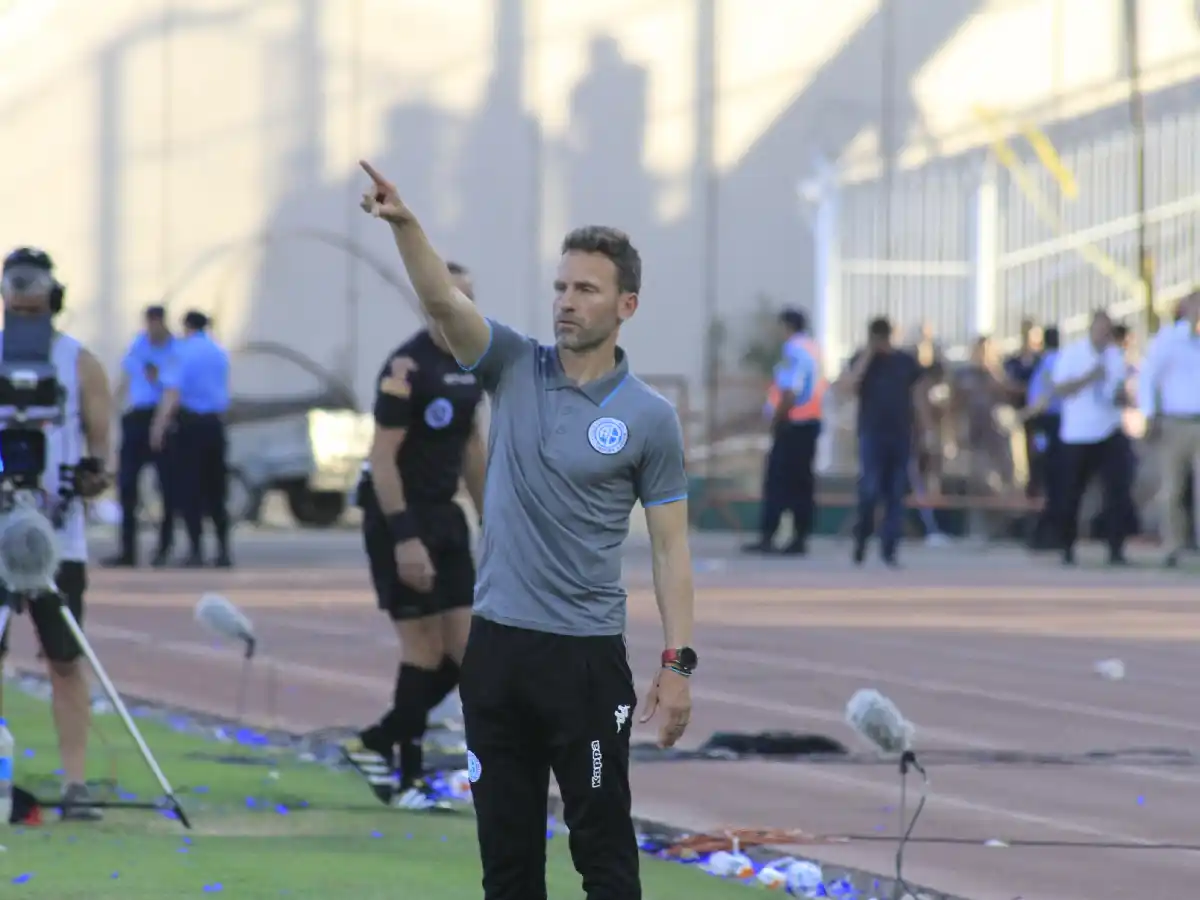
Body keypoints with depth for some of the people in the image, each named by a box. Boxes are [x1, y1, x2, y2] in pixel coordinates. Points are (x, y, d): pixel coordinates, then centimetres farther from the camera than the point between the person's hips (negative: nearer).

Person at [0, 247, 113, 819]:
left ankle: (75, 782, -1)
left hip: (59, 533, -1)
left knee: (65, 662, -1)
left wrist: (92, 475, -18)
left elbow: (100, 443, 4)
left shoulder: (80, 364, 4)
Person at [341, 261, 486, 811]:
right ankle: (408, 776, 6)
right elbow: (383, 458, -19)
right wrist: (404, 538, -23)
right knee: (426, 650, -6)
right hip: (400, 518, -8)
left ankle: (377, 745, 17)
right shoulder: (407, 368, -16)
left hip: (444, 517, 8)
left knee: (466, 650, 4)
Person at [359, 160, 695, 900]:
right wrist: (405, 223, -33)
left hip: (586, 655, -3)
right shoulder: (514, 368, 3)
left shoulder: (650, 418, -4)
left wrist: (678, 662, -10)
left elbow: (670, 546, -2)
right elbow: (444, 301, -14)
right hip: (497, 645, 4)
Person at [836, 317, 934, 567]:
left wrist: (926, 430, 6)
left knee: (896, 495, 1)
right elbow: (845, 388, -11)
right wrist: (866, 357, -13)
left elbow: (919, 397, 12)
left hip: (901, 436, 2)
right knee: (870, 490, -12)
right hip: (872, 434, -2)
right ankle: (861, 540, 8)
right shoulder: (861, 361, 4)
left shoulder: (907, 363, 8)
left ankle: (889, 549, 5)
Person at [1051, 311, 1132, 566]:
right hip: (1078, 436, -3)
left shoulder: (1116, 356, 8)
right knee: (1073, 494, 4)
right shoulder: (1071, 353, -4)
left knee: (1118, 491, -11)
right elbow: (1060, 389, -10)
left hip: (1110, 432, 3)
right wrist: (1089, 378, -21)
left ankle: (1116, 549, -10)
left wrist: (1121, 395, -6)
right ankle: (1067, 547, 22)